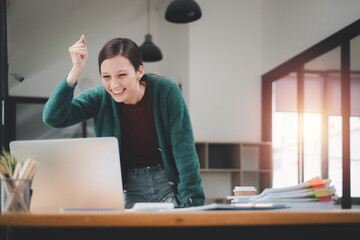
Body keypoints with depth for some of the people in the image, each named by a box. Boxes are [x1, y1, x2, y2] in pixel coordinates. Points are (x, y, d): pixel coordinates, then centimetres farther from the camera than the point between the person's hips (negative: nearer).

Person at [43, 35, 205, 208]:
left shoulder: (165, 90, -14)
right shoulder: (101, 97, -9)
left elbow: (183, 148, -13)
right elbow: (53, 118, -18)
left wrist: (192, 201, -18)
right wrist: (76, 70, -25)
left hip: (169, 182, -1)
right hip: (131, 188, 1)